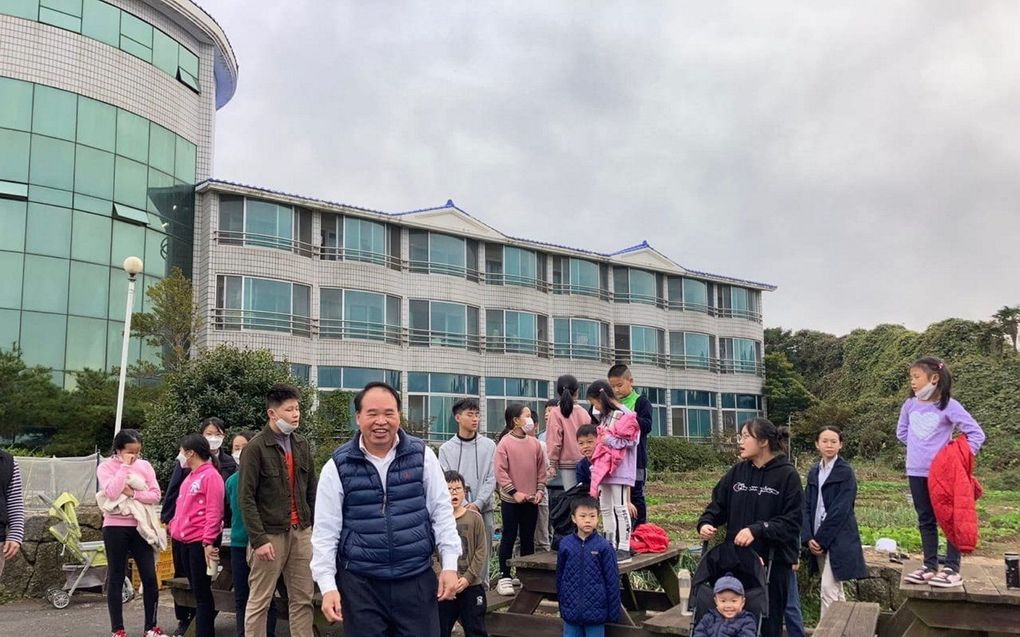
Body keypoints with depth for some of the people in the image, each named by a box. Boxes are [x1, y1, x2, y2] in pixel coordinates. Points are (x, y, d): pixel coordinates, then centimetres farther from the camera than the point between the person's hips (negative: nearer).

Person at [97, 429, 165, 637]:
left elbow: (155, 495, -1)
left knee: (149, 577, 2)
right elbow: (112, 492, -20)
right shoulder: (105, 467, -3)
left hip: (140, 526, 3)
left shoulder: (144, 466, 5)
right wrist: (125, 466, -16)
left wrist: (133, 493, -16)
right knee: (116, 578, 5)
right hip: (115, 527, -2)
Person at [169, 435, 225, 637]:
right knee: (196, 590, 14)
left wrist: (208, 542, -21)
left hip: (201, 541, -9)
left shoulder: (210, 475, -13)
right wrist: (174, 525, 11)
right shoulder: (191, 476, 15)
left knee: (202, 592, -3)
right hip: (186, 539, 9)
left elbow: (214, 512, -18)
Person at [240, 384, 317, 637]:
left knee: (303, 599, 9)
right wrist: (259, 539, -16)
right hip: (270, 534, -6)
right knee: (259, 602, 4)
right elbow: (246, 498, -11)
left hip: (301, 532, 6)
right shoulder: (256, 447, -9)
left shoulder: (302, 444, 10)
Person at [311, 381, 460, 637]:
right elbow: (325, 530, -1)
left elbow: (441, 512, 4)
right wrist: (328, 586, -7)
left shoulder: (422, 455, 0)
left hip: (417, 580, 1)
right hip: (360, 584, -1)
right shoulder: (337, 466, -3)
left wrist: (449, 565, -1)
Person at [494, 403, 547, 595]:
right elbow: (500, 471, -12)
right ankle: (504, 577, 9)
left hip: (531, 500, 5)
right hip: (511, 500, -4)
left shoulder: (534, 443, 5)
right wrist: (514, 492, -15)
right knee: (509, 537, 2)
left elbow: (542, 469, 10)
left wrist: (540, 490, -1)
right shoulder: (505, 442, -9)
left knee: (528, 538, 12)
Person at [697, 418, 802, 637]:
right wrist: (706, 523, -10)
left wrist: (757, 530, -24)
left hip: (772, 561, -4)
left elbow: (792, 522, -13)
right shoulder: (737, 472, 7)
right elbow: (718, 504, 10)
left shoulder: (787, 475, -8)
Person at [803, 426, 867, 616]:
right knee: (836, 590, 13)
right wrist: (808, 538, -6)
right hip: (818, 540, 6)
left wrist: (821, 540, -13)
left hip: (838, 540, -6)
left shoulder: (845, 472, -7)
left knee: (829, 589, -11)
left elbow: (840, 510, -13)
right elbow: (807, 507, 7)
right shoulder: (814, 472, 11)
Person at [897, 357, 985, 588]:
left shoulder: (949, 406, -12)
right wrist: (918, 448, 10)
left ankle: (952, 569, 8)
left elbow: (976, 434, -13)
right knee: (926, 520, 12)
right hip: (916, 471, 5)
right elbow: (902, 432, 19)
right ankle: (930, 566, 21)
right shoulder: (910, 405, 2)